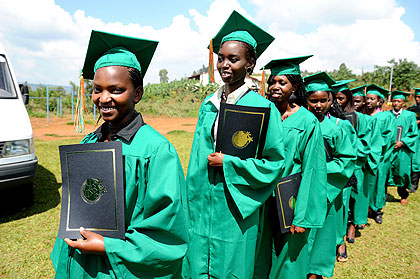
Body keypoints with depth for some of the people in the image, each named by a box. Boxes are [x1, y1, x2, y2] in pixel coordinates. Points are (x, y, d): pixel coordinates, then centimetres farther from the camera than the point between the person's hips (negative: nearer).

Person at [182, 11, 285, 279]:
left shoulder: (262, 108, -12)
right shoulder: (209, 105, 5)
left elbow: (275, 163, -10)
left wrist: (226, 162, -16)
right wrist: (193, 201, 12)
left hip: (235, 208, -5)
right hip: (203, 206, 5)